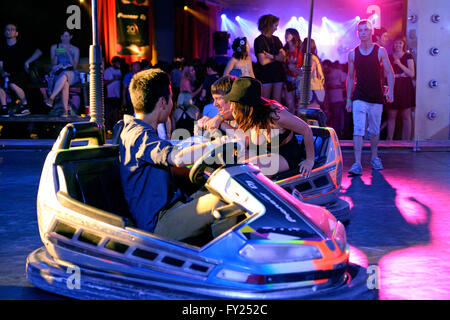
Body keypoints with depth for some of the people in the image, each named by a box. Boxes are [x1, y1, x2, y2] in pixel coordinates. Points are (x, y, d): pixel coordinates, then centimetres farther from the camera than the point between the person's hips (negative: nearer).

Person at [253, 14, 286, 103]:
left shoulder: (276, 39, 15)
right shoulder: (259, 40, -6)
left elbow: (283, 57, 3)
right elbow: (263, 61, -15)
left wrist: (271, 56, -16)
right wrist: (276, 57, 0)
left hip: (278, 74, 6)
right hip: (265, 75, -6)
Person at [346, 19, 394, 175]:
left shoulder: (380, 51, 1)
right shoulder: (353, 54, 4)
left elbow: (389, 73, 3)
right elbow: (350, 77, 10)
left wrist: (390, 91, -11)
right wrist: (348, 99, 8)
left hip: (376, 98, 0)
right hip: (359, 98, 0)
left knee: (375, 130, 11)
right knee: (358, 130, -11)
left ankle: (374, 158, 31)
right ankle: (357, 164, -15)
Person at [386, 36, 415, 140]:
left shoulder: (408, 56, 6)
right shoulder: (389, 57, 11)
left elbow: (412, 74, -4)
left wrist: (400, 64, -13)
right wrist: (398, 75, -9)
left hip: (405, 89, -1)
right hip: (393, 89, 2)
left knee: (406, 116, -3)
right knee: (391, 115, 0)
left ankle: (406, 140, -1)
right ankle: (389, 139, 8)